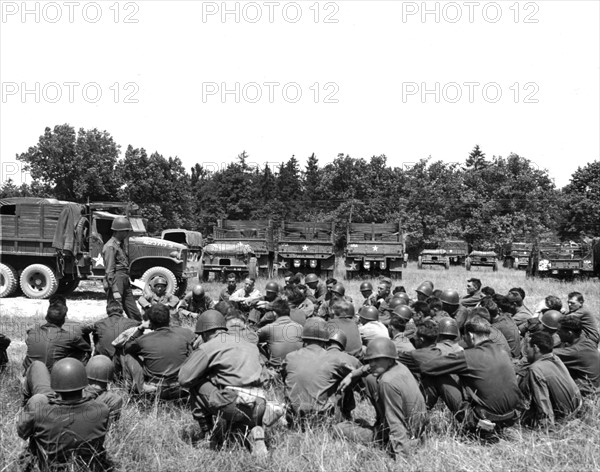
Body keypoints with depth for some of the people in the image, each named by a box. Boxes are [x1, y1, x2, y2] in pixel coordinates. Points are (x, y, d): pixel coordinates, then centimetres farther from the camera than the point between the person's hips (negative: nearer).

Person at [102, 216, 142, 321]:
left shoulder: (122, 244, 16)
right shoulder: (110, 246, -12)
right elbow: (109, 271, -16)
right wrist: (115, 291, -20)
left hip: (125, 282, 9)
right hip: (116, 282, -9)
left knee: (135, 314, 9)